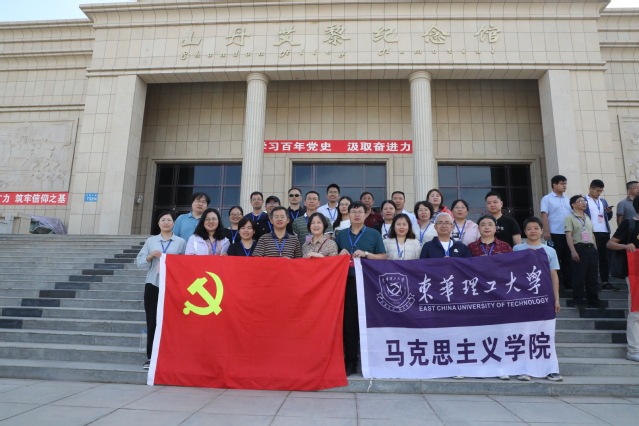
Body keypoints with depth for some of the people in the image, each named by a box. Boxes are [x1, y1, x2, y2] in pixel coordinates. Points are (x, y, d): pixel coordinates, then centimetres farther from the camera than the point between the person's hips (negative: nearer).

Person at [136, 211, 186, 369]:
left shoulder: (181, 242, 6)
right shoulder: (150, 241, 12)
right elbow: (140, 262, 8)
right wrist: (151, 256, -8)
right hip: (153, 285, 2)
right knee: (152, 321, 2)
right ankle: (151, 357, 11)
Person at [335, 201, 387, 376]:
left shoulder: (374, 234, 5)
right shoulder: (341, 235, 12)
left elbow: (383, 257, 2)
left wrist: (366, 254, -12)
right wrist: (341, 254, -5)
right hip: (347, 282, 2)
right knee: (348, 322, 3)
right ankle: (350, 362, 13)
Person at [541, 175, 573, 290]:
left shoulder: (568, 200, 16)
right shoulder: (547, 199, -1)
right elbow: (544, 215, -8)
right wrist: (546, 231, -15)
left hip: (568, 233, 5)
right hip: (555, 234, -5)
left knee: (567, 259, 10)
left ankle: (569, 283, 17)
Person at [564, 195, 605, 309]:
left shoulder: (587, 218, 20)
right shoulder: (570, 218, -3)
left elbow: (592, 234, 23)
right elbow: (568, 236, -11)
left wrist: (595, 249, 16)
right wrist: (573, 251, -19)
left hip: (591, 249, 7)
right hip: (579, 248, -7)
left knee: (592, 276, 10)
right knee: (579, 276, -3)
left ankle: (593, 300, 19)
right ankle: (578, 301, 5)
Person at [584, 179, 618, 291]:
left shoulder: (603, 201, 20)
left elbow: (608, 217, 20)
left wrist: (609, 212, 0)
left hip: (604, 233, 6)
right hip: (591, 234, -6)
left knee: (604, 258, 8)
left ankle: (605, 283, 13)